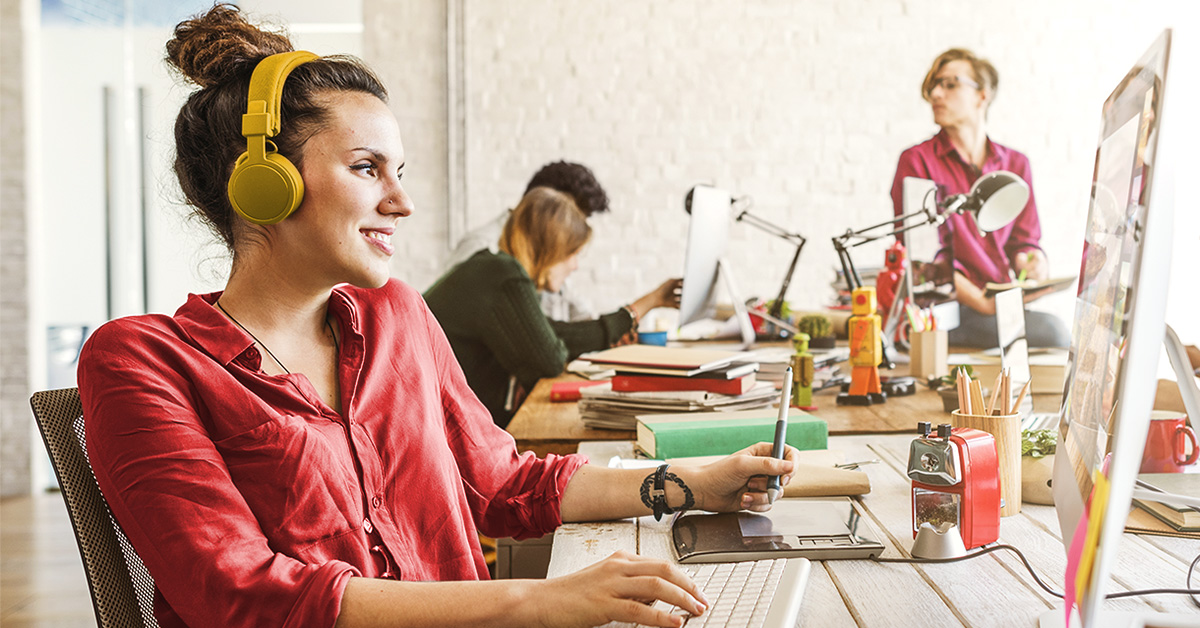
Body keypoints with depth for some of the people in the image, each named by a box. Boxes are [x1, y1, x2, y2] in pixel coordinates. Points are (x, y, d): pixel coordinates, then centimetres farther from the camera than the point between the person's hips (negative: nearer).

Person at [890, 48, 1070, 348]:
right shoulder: (916, 161, 1)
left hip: (1005, 306, 5)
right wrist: (981, 302, -18)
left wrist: (1030, 262, -8)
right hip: (950, 310, -5)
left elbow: (1023, 240, 18)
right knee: (1054, 332, -29)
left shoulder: (1015, 163, 17)